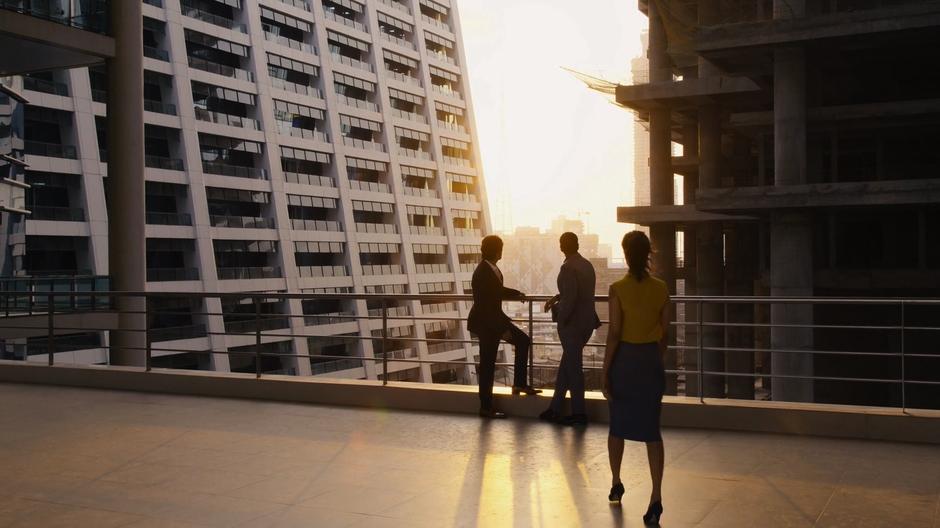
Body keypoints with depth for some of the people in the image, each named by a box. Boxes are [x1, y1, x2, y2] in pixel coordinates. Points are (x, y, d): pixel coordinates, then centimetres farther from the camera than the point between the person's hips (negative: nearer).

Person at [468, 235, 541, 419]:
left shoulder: (492, 269, 2)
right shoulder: (482, 273, -25)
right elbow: (485, 305, -26)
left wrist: (517, 294, 15)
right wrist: (503, 329, -23)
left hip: (493, 318, 9)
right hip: (484, 323, -9)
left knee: (523, 341, 11)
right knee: (487, 364, 0)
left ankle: (519, 383, 18)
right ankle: (486, 407, 11)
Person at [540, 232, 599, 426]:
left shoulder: (568, 268, -19)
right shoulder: (587, 265, 8)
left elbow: (570, 298, -23)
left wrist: (560, 317, -11)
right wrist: (557, 297, 14)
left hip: (572, 323, -8)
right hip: (588, 321, 8)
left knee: (572, 367, 3)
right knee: (567, 364, 16)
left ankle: (579, 413, 11)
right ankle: (555, 408, 23)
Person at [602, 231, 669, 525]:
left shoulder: (618, 289, -13)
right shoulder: (661, 289, -2)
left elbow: (614, 334, -14)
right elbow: (665, 333, 4)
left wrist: (605, 373, -8)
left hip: (624, 360, -2)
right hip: (651, 361, 2)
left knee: (618, 425, 17)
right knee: (651, 429, 5)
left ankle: (616, 484, 30)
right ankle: (656, 497, -5)